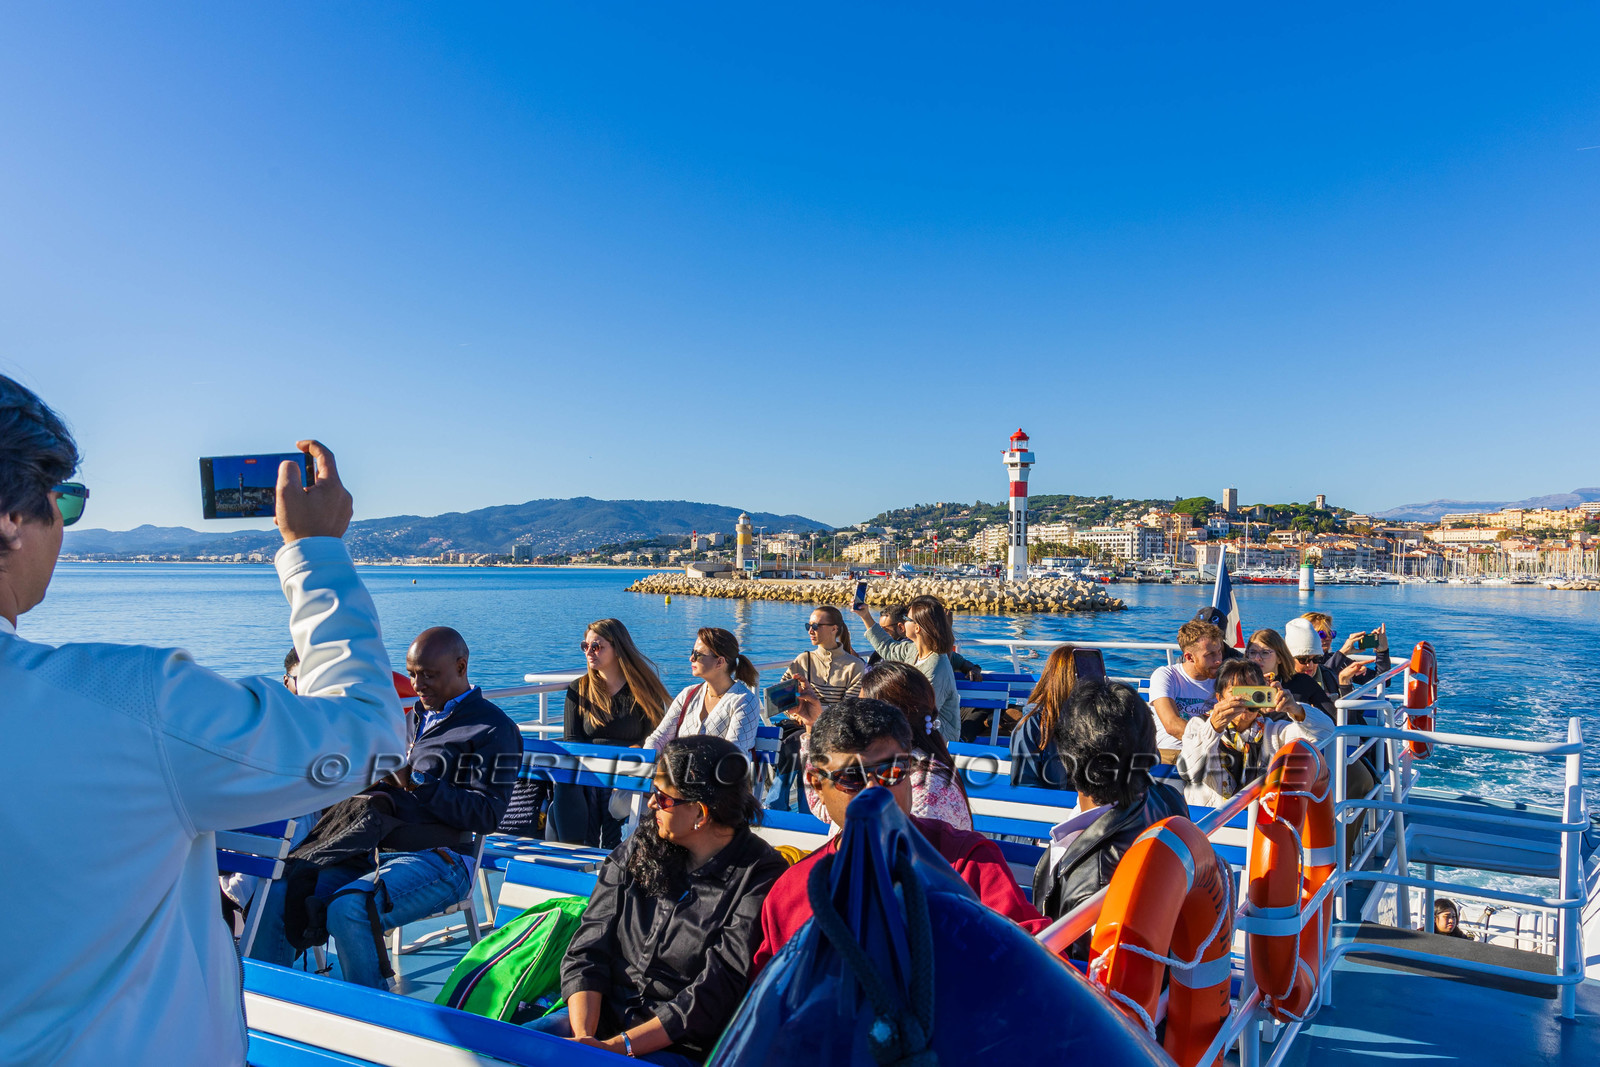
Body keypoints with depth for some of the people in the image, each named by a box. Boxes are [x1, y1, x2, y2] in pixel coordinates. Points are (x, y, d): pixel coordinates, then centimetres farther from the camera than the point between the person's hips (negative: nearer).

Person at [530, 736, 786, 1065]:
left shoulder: (759, 876, -12)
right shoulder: (638, 849, 5)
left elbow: (715, 992, -15)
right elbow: (587, 951, 2)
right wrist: (583, 1035, -14)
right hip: (599, 1016, 5)